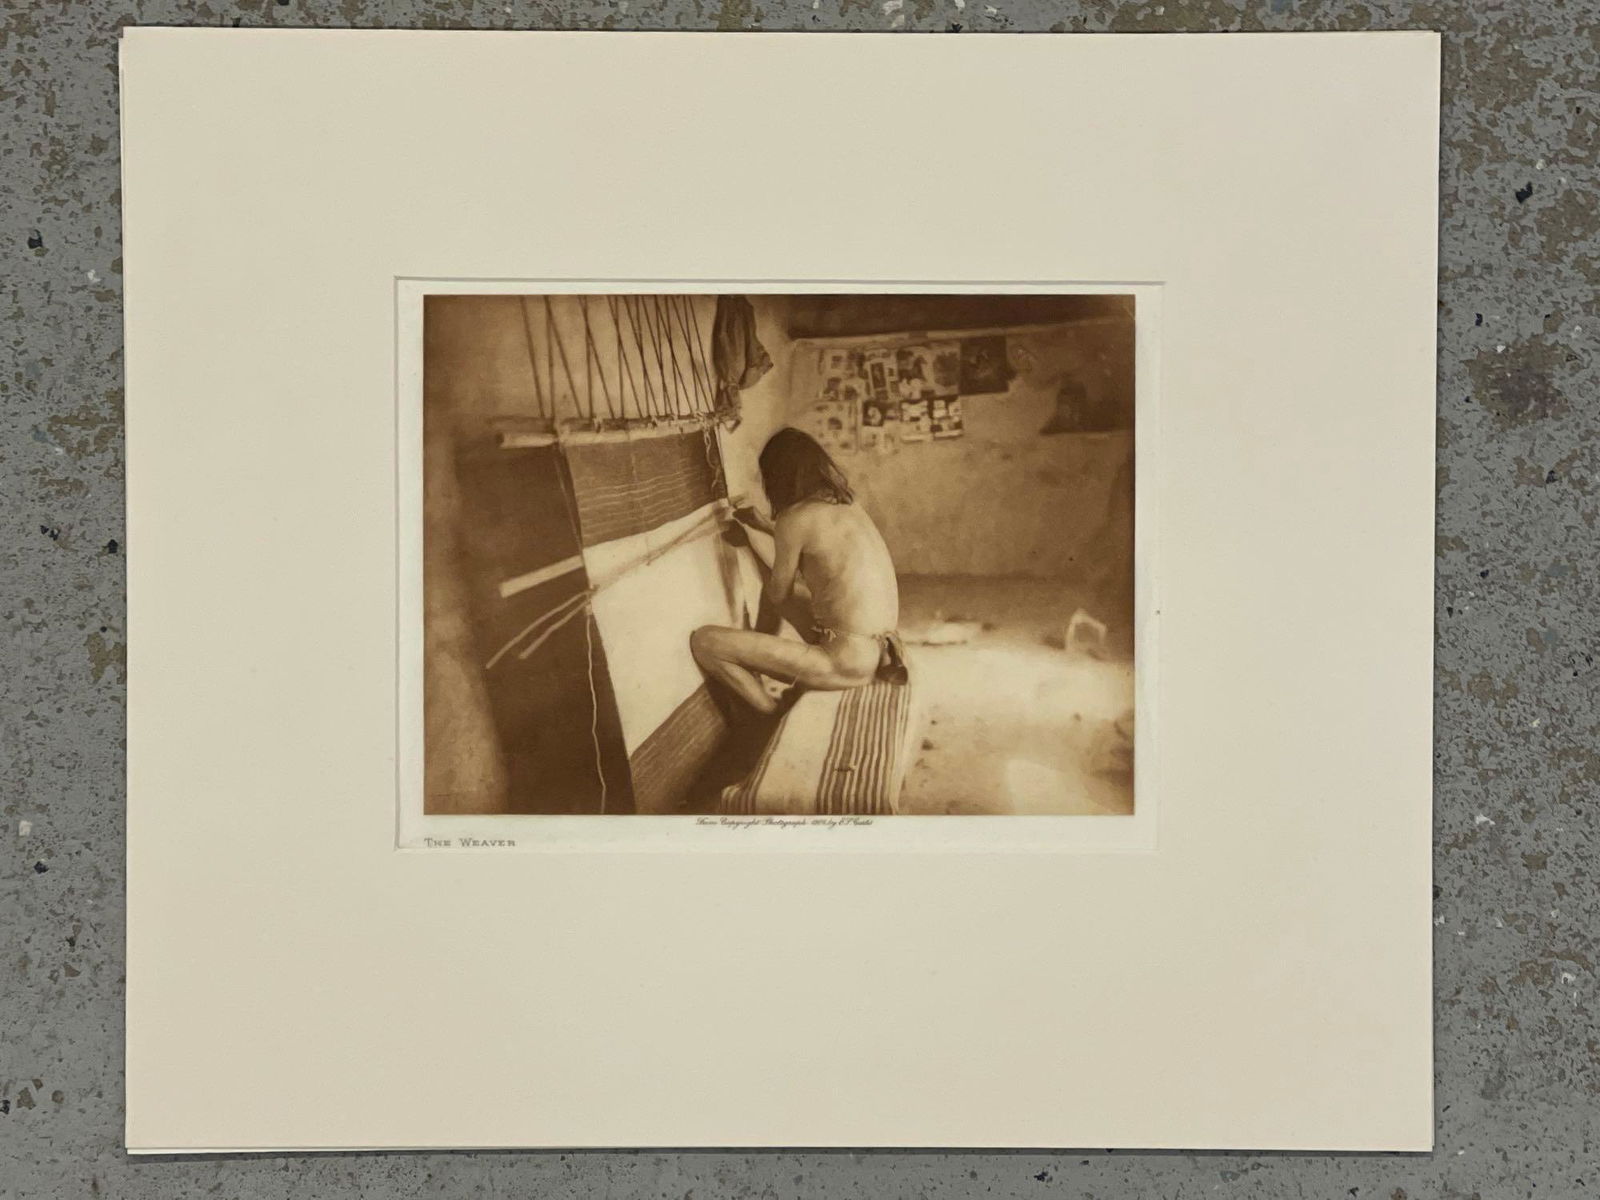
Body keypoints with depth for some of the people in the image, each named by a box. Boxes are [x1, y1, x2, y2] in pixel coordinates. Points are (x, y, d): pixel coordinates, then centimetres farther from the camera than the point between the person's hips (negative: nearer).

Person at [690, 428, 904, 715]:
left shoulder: (795, 517, -13)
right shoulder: (846, 505, 11)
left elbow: (778, 594, 0)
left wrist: (754, 541, 16)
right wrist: (765, 525, 39)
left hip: (849, 663, -9)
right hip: (878, 647, 9)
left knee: (704, 641, -9)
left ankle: (774, 715, 6)